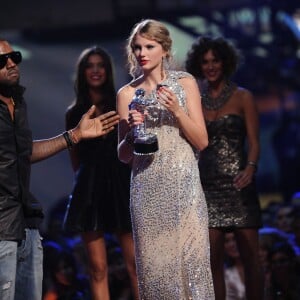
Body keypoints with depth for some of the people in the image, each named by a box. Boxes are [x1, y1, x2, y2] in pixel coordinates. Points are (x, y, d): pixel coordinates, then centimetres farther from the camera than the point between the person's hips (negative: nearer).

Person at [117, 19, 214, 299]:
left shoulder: (185, 83, 4)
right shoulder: (127, 94, 6)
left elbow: (201, 141, 1)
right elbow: (124, 156, 8)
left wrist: (176, 110, -12)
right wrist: (131, 131, -11)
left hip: (184, 184, -1)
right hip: (148, 188, 1)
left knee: (191, 258, -6)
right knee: (154, 262, 0)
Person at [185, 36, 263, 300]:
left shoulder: (242, 97, 2)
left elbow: (254, 141, -4)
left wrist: (250, 168, -23)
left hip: (237, 183, -2)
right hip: (208, 184, 3)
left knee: (250, 257, -5)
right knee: (214, 260, 0)